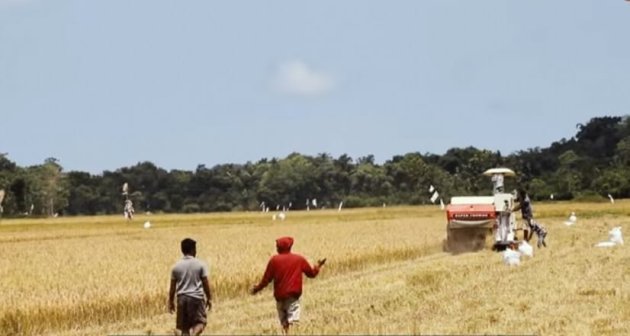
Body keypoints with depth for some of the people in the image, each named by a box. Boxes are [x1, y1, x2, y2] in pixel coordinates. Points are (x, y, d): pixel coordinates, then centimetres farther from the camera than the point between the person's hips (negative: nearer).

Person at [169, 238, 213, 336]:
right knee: (200, 322, 5)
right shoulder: (200, 264, -4)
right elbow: (205, 284, -2)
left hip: (182, 298, 2)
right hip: (196, 298, -2)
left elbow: (173, 287, 4)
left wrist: (171, 302, 13)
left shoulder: (176, 266, 2)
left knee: (184, 326, 9)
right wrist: (209, 298, 8)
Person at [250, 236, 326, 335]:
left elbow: (266, 279, 0)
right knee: (292, 322, -9)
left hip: (280, 296, 1)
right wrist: (318, 266, 32)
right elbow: (312, 273, 12)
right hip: (293, 295, -1)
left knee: (284, 323, 16)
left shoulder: (274, 260, -2)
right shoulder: (299, 259, 2)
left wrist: (256, 289, 16)